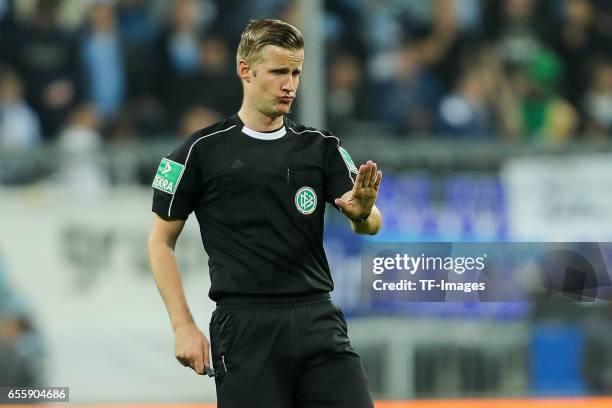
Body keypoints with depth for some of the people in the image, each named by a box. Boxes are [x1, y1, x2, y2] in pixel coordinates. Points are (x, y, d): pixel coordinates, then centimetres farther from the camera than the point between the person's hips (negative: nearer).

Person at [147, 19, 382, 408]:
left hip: (318, 321, 3)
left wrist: (362, 212, -27)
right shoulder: (203, 151, 1)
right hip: (245, 328, -3)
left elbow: (370, 224, -2)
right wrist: (183, 326, -2)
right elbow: (161, 241, 6)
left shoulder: (322, 148, 9)